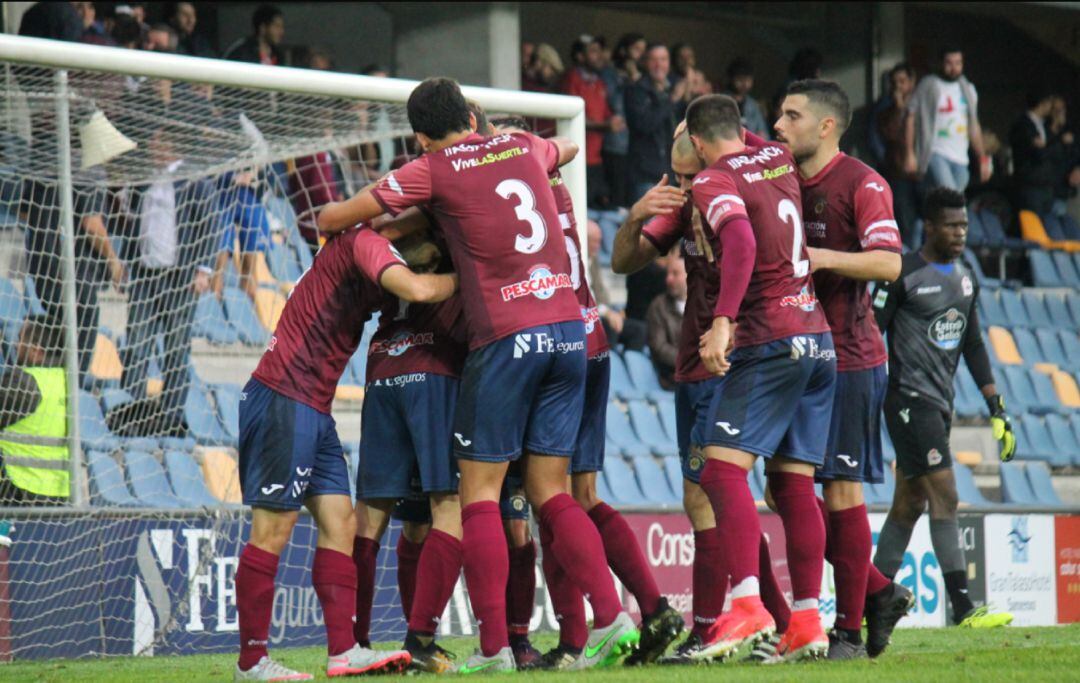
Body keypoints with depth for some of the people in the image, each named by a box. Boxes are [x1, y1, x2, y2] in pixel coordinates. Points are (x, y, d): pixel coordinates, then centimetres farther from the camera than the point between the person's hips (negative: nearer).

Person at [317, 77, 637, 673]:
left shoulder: (433, 171, 0)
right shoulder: (523, 148, 15)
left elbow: (332, 218, 3)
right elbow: (569, 148, 41)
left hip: (506, 337, -5)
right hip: (568, 328, 5)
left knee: (478, 493, 1)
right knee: (549, 491, 9)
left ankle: (493, 646, -6)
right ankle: (610, 615, -5)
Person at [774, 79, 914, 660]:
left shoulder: (861, 184, -8)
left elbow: (888, 263, -17)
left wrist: (825, 257, -26)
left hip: (848, 360, -8)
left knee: (842, 490, -5)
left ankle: (849, 629, 1)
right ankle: (879, 594, 19)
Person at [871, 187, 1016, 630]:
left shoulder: (965, 277, 14)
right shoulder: (905, 274, -10)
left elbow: (972, 345, 21)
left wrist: (995, 408, 18)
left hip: (940, 402, 8)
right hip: (909, 398, -8)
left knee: (909, 504, 9)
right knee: (944, 494, -14)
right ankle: (962, 607, -17)